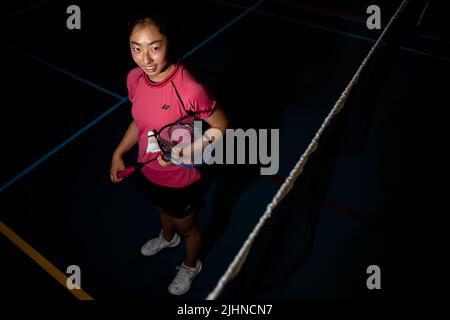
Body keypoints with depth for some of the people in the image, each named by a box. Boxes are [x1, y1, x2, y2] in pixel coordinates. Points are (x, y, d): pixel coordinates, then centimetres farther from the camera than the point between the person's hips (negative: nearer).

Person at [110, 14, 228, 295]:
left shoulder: (189, 90, -35)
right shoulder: (134, 78, -14)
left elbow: (220, 127, -21)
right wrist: (119, 153, 3)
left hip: (181, 181, -5)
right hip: (148, 173, 6)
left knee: (187, 227, 23)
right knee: (163, 210, 36)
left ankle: (191, 266, 56)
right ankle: (168, 237, 71)